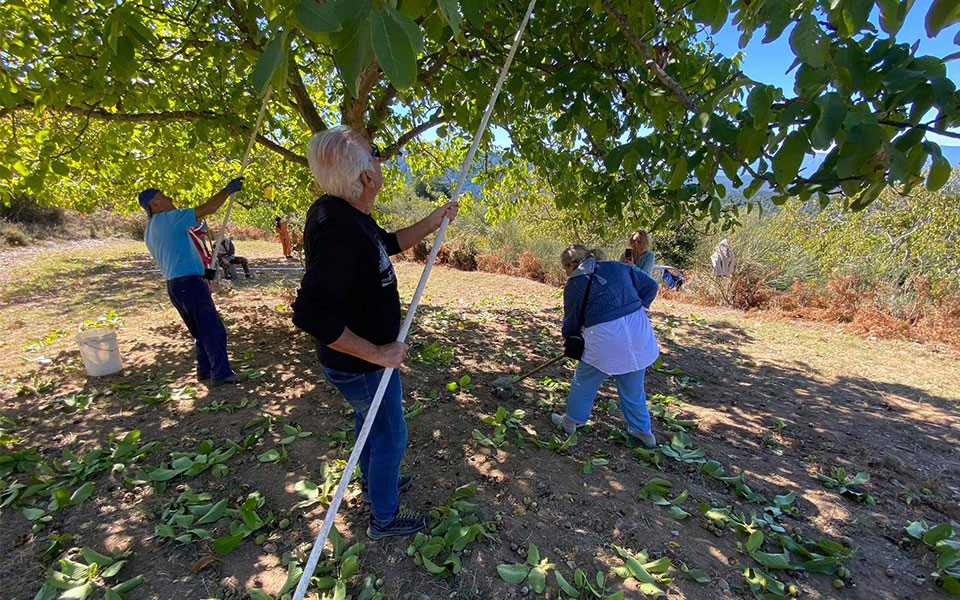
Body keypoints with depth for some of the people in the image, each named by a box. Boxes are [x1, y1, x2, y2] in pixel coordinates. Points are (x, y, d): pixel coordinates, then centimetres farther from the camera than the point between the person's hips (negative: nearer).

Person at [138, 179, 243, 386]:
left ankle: (205, 369, 22)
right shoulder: (167, 219, -10)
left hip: (174, 284, 10)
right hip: (190, 282, -10)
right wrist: (228, 189, -3)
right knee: (213, 329, -7)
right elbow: (208, 208, -14)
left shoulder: (150, 231, 20)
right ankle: (221, 373, -5)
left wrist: (202, 271, 26)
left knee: (201, 330, 18)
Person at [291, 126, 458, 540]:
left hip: (362, 361, 10)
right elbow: (310, 312, -38)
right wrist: (377, 353, -30)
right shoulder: (339, 229, -34)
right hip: (361, 367, -10)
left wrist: (432, 223, 9)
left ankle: (372, 480, 56)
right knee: (390, 436, 11)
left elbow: (389, 243, 16)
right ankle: (384, 518, 36)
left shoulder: (348, 214, -2)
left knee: (368, 421, 29)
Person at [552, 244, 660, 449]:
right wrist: (633, 310, 17)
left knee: (584, 382, 18)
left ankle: (570, 421, 35)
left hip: (605, 340, -5)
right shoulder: (618, 267, 11)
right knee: (633, 387, 22)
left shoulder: (575, 284, -2)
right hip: (639, 332, 5)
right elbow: (650, 286, 14)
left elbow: (571, 319, 7)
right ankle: (643, 431, 37)